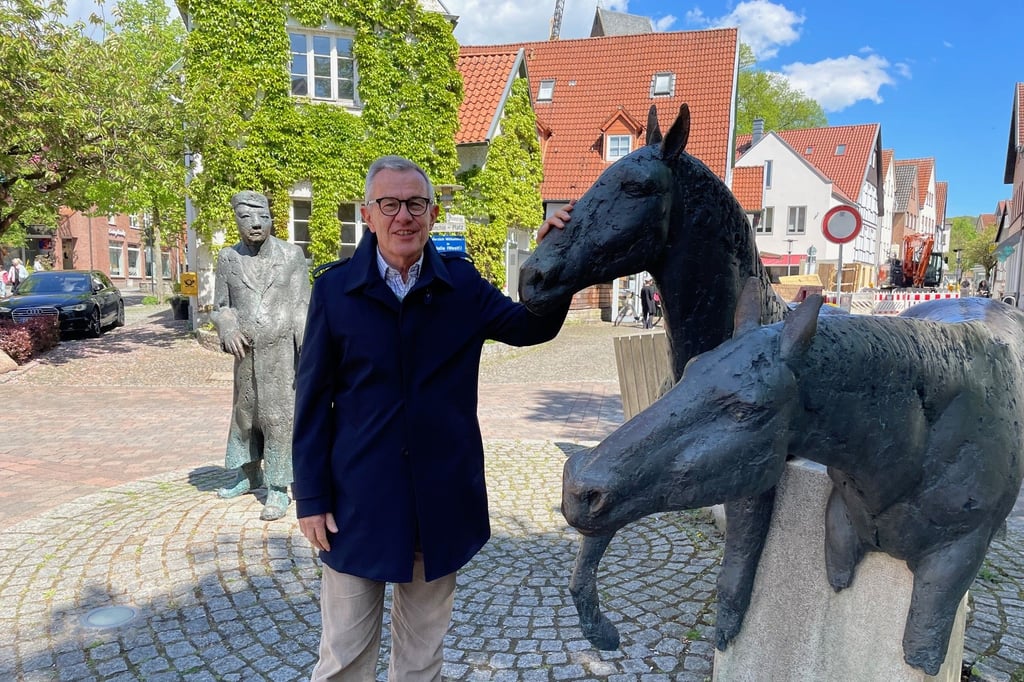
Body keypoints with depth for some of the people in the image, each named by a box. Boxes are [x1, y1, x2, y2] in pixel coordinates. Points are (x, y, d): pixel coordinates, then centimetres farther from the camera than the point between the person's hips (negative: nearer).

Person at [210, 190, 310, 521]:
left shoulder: (292, 255, -3)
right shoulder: (228, 258, 4)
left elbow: (302, 307, -3)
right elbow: (221, 307, 9)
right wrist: (227, 329, -13)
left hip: (282, 351, -4)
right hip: (246, 353, 4)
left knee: (277, 417, -2)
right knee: (244, 413, 16)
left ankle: (277, 488, 7)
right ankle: (248, 474, 35)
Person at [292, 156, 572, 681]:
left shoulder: (462, 283, -1)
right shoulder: (334, 288, -6)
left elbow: (532, 328, -1)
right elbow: (312, 400, -4)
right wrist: (311, 498, -5)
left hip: (441, 499, 2)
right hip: (359, 500, -1)